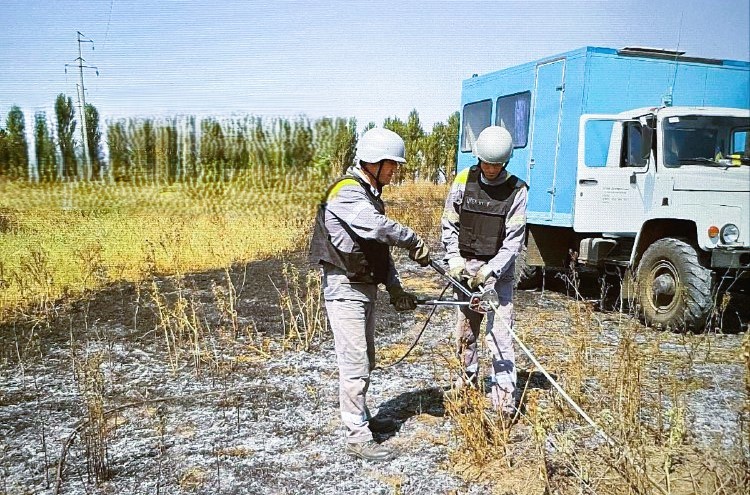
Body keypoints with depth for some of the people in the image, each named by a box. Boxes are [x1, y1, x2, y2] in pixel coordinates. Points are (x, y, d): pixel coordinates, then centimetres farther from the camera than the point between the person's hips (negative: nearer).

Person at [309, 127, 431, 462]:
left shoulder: (369, 195, 15)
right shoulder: (347, 191, -16)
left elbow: (381, 247, 16)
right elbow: (379, 228, -33)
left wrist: (395, 289, 10)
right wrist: (415, 242, -18)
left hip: (365, 287, 10)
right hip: (345, 289, -10)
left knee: (366, 361, 19)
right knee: (355, 364, -4)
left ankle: (361, 418, 34)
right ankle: (357, 437, 6)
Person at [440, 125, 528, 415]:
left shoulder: (516, 191, -7)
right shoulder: (463, 181, 0)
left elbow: (513, 240, -10)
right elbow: (449, 225, 5)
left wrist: (490, 271, -19)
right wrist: (455, 261, -5)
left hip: (498, 271, -3)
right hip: (465, 267, 4)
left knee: (499, 333, -9)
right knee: (464, 331, 15)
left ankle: (505, 397, -1)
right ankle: (470, 380, 36)